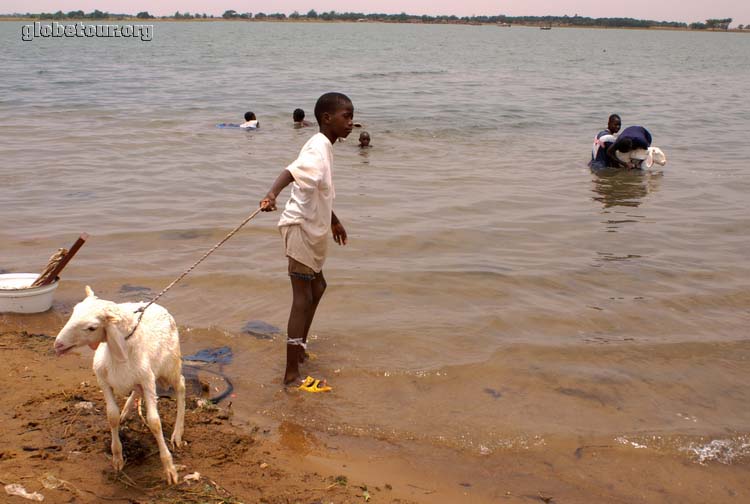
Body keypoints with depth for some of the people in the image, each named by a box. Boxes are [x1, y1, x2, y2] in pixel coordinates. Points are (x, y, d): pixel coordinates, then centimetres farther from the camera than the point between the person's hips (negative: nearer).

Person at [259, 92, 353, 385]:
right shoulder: (318, 148, -19)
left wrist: (333, 221, 37)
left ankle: (300, 348, 39)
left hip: (313, 229, 11)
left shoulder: (325, 147, 12)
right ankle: (292, 371, -6)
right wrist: (272, 194, -57)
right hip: (301, 228, -11)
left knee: (317, 287, 23)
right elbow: (292, 171, -39)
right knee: (303, 296, -9)